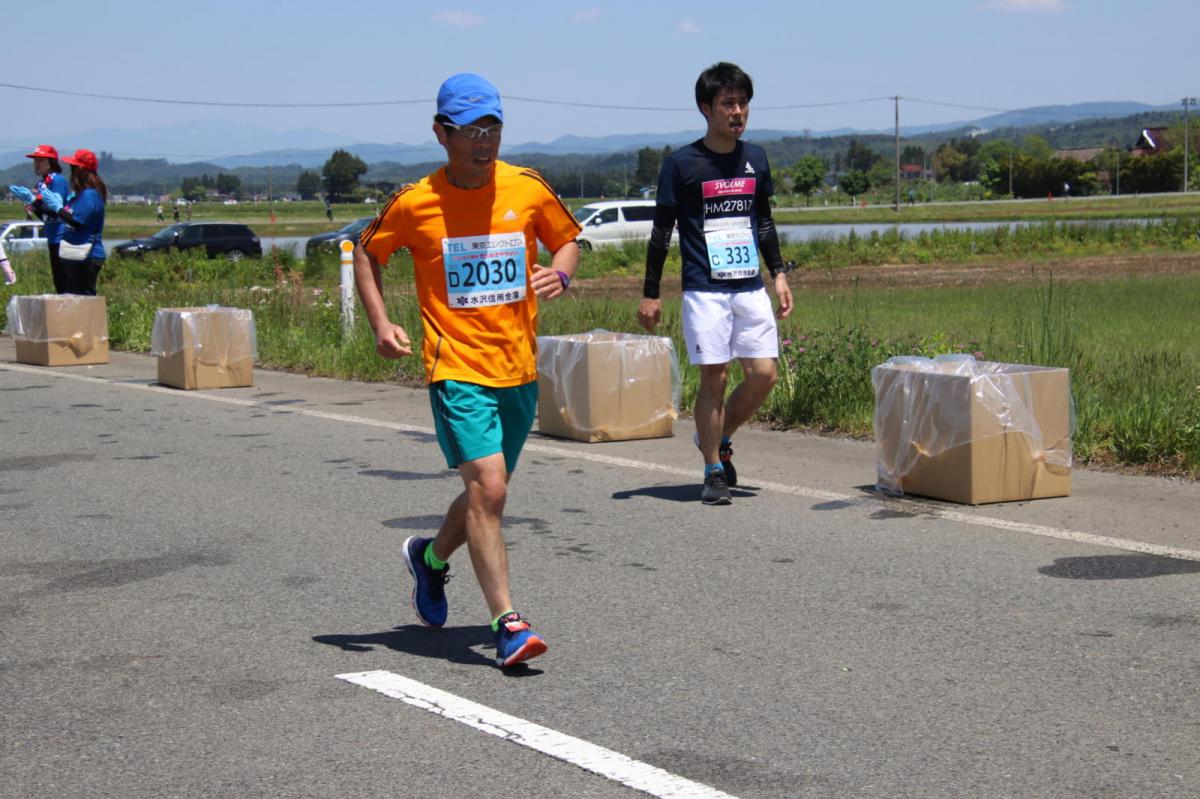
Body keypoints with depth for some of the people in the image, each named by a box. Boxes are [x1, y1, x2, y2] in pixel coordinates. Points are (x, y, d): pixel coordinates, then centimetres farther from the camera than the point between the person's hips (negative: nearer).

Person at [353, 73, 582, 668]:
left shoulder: (528, 190, -1)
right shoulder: (415, 204, -7)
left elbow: (567, 239, 14)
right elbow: (366, 253, 10)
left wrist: (561, 274, -9)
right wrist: (380, 323, -3)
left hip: (519, 369, 4)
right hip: (457, 368, -4)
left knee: (488, 493, 16)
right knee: (487, 486, -17)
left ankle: (431, 557, 45)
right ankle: (507, 624, -12)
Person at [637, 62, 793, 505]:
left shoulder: (755, 158, 10)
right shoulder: (681, 164, -4)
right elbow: (661, 231, -1)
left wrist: (779, 274, 14)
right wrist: (650, 294, -3)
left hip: (751, 289, 5)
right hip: (704, 290, -5)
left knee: (764, 373, -1)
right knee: (714, 377, -5)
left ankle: (718, 437, 24)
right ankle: (713, 470, 7)